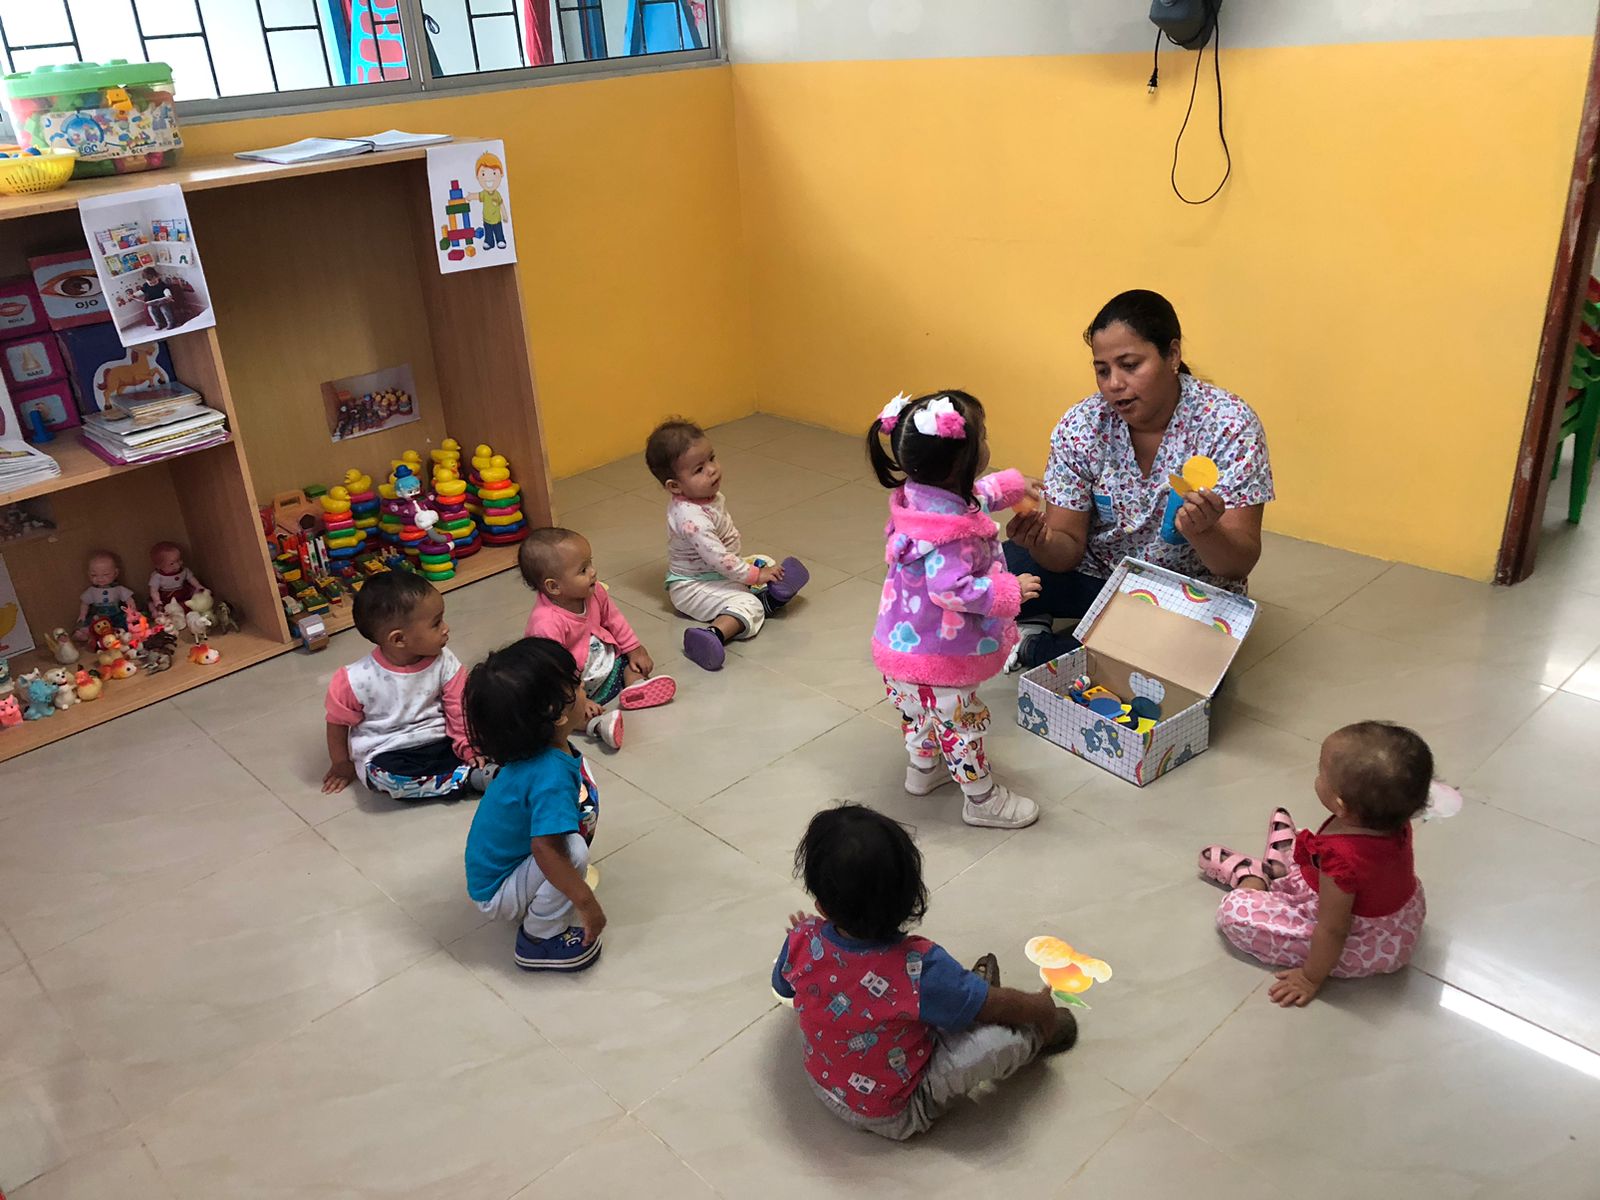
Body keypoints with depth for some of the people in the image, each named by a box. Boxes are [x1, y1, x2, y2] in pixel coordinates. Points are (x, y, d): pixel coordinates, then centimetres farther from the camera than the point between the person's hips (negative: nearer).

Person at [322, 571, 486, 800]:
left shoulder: (444, 662, -11)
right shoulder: (358, 680, -17)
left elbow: (459, 708, -7)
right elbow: (338, 722, -2)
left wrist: (467, 746, -19)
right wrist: (341, 764, 8)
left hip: (440, 742, 3)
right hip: (387, 754, -2)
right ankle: (472, 777, -29)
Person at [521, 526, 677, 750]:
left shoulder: (594, 593, -11)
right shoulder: (546, 623, -34)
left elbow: (613, 618, 8)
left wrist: (634, 649, 5)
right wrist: (578, 702, -34)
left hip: (606, 663, 8)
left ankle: (635, 686, -17)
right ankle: (596, 723, -53)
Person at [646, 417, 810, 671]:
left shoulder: (708, 494, -2)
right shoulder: (691, 517, -33)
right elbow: (717, 558, -33)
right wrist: (753, 575, -23)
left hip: (720, 572, 10)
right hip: (693, 586, -10)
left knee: (767, 564, 16)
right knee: (747, 605, -27)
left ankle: (767, 596, -14)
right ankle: (714, 634, -50)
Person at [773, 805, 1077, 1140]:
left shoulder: (802, 942, -24)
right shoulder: (921, 968, -36)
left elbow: (782, 986, 2)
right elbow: (1001, 1005, -19)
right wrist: (1042, 1007, 3)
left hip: (822, 1084, 5)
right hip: (894, 1116, -5)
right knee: (1004, 1036, -13)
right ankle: (1036, 1038, 21)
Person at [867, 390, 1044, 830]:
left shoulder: (919, 492, -4)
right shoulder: (948, 529, -34)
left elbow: (973, 495, 18)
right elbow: (952, 589, -35)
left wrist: (1014, 485, 25)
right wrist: (1008, 591, -25)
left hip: (903, 642, 9)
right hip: (938, 655, -9)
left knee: (919, 711, 29)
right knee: (959, 723, 10)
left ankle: (923, 768, 51)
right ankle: (982, 799, 29)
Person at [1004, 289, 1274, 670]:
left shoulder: (1230, 425, -19)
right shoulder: (1079, 428, -11)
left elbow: (1241, 563, -20)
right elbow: (1069, 549, -9)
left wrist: (1203, 533, -43)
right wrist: (1044, 542, -33)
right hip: (1096, 574, 1)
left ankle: (1034, 645, -13)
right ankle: (1039, 625, 8)